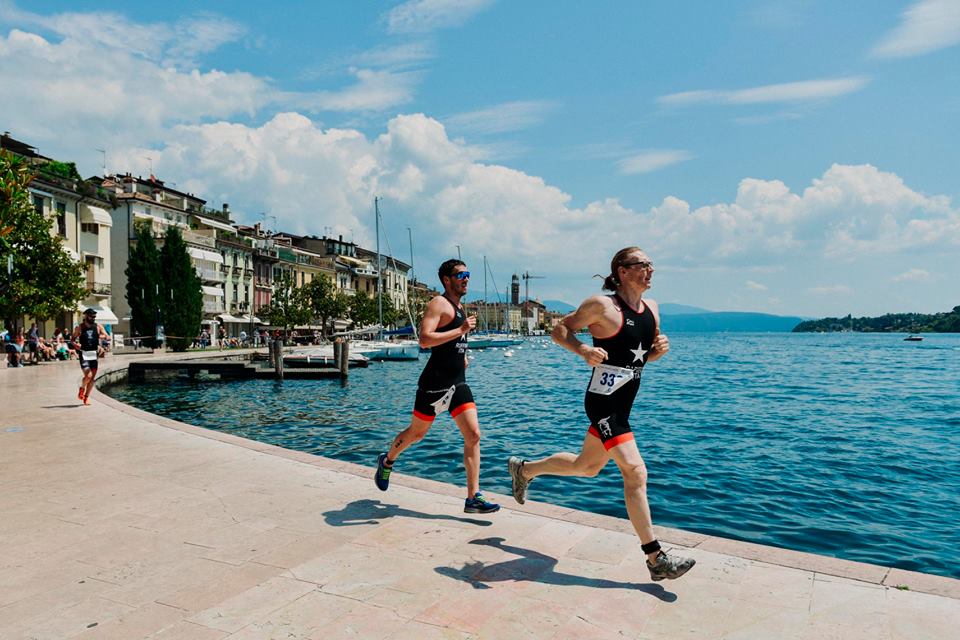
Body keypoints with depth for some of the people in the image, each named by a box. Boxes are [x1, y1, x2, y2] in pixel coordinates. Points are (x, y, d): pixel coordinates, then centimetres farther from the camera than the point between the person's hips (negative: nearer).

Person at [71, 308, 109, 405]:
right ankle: (82, 389, 14)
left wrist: (102, 336, -17)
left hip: (94, 354, 3)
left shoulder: (98, 327, 6)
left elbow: (108, 337, 5)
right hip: (84, 354, -3)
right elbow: (72, 339, 10)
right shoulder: (80, 327, 0)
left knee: (92, 377, 6)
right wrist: (75, 344, -12)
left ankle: (86, 397, 21)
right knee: (88, 375, -17)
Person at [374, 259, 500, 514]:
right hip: (435, 384, -7)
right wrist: (461, 330, -24)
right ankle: (387, 462, 41)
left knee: (473, 434, -5)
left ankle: (473, 498, -2)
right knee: (416, 433, 12)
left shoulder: (460, 307, 16)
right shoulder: (439, 303, -11)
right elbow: (424, 340, -25)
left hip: (458, 383, 7)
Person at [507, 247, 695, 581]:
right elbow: (559, 330, -7)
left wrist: (659, 348, -3)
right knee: (635, 471, -12)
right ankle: (656, 559, -1)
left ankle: (523, 468, 43)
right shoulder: (602, 305, -13)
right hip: (604, 402, -9)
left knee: (586, 467, 21)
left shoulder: (652, 309, 8)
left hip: (623, 404, 9)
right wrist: (583, 350, -25)